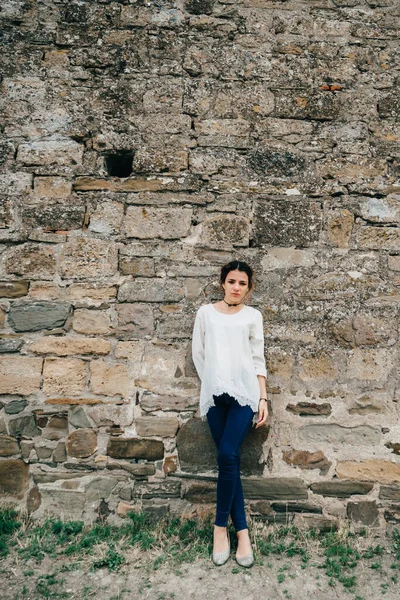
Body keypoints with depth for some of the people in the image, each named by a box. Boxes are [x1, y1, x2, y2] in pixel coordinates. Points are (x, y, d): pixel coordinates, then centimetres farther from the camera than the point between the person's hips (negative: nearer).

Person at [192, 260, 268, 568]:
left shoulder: (253, 316, 8)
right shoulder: (206, 312, 10)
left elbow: (259, 360, 7)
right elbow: (198, 353, 13)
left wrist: (263, 398, 1)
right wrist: (212, 382, 13)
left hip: (244, 392, -1)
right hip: (214, 394, 1)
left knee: (228, 455, -12)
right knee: (230, 461, 3)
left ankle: (221, 526, 7)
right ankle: (242, 531, 13)